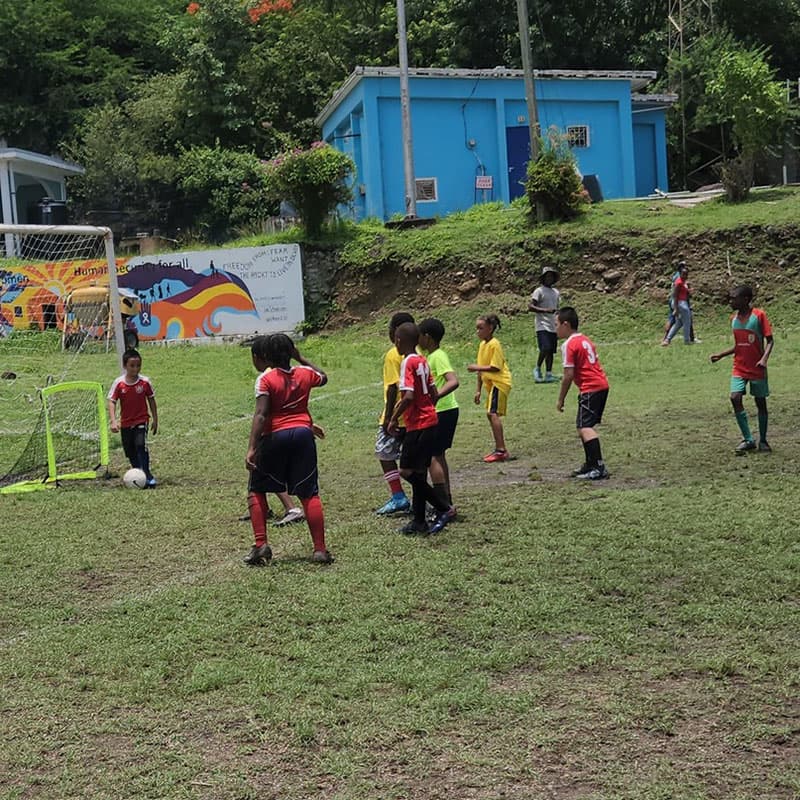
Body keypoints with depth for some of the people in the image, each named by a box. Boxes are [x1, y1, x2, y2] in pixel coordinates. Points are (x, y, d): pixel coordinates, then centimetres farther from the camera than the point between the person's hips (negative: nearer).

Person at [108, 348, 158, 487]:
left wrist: (155, 420, 7)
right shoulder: (119, 383, -9)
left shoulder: (145, 382, -8)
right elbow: (112, 402, -10)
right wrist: (113, 421, -22)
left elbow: (151, 400, 4)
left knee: (141, 445, -22)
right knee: (130, 452, 11)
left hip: (141, 420, -2)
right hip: (126, 423, 2)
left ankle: (147, 475, -20)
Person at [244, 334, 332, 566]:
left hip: (275, 436, -4)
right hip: (303, 434, 4)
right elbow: (323, 377, 32)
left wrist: (252, 448, -21)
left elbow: (261, 415, -17)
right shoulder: (304, 373, 8)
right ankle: (320, 550, 4)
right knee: (309, 494, 7)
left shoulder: (265, 378, -7)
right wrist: (300, 358, 33)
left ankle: (261, 544, 2)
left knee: (256, 490, 12)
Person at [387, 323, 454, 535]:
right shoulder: (423, 361, 12)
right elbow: (434, 394, 14)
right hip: (430, 421, 9)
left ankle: (444, 509, -7)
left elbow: (408, 396, -23)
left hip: (417, 425, -9)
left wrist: (394, 419, -14)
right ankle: (419, 521, 16)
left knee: (408, 472, -5)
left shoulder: (408, 363, -13)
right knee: (418, 473, 12)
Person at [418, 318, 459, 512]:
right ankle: (447, 501, 22)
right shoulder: (429, 355, 12)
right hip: (440, 411, 10)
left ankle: (445, 505, -9)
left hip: (443, 412, -10)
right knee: (439, 456, 16)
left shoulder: (438, 356, -17)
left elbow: (453, 381, -30)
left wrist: (435, 396, -41)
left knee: (432, 456, -8)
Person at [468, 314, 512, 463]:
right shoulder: (482, 345, 12)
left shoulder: (494, 345, -15)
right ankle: (500, 449, 21)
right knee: (491, 414, 12)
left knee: (492, 413, -17)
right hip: (491, 383, 10)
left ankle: (501, 450, -19)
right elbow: (481, 369, 16)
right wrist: (478, 390, 17)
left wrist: (477, 368, -21)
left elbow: (495, 368, -21)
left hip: (500, 382, -10)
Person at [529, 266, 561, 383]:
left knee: (551, 351, 5)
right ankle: (537, 369, 0)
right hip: (543, 326, -7)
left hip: (553, 326, 7)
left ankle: (548, 374, 8)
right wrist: (545, 310, -21)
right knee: (545, 348, -19)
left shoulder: (556, 292, 18)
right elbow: (530, 306, -12)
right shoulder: (539, 291, -4)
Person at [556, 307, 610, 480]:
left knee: (585, 427, -14)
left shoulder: (569, 345, -10)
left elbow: (569, 375, -13)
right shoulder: (586, 340, 18)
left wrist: (561, 399, -5)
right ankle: (590, 464, 24)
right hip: (602, 384, 10)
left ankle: (599, 467, -23)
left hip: (590, 389, -10)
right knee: (584, 426, 19)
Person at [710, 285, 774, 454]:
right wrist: (721, 355, 8)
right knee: (735, 398, -13)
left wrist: (764, 359, -25)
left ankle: (763, 441, 19)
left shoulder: (759, 315, -9)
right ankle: (748, 440, -5)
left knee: (761, 403, 5)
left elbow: (770, 340, -10)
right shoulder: (734, 319, 8)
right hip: (739, 368, 4)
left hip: (757, 369, -4)